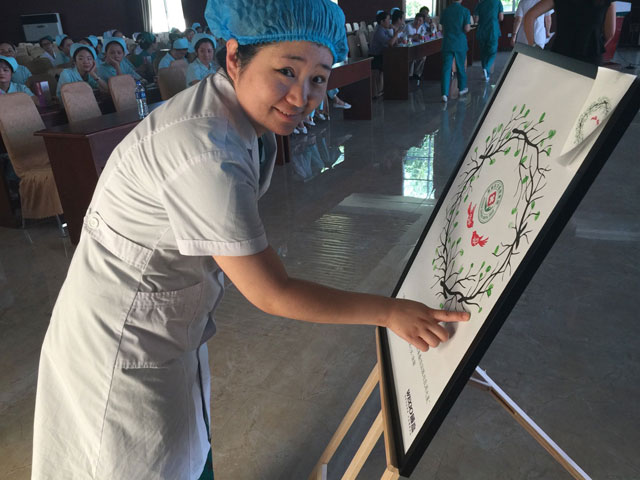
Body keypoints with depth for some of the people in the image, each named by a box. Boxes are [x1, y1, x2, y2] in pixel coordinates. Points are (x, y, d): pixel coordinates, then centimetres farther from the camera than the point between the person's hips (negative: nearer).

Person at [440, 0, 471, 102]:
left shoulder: (445, 11, 3)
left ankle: (445, 93, -15)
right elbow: (467, 28, -11)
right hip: (460, 44, -1)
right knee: (461, 67, 16)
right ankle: (462, 88, 32)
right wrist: (470, 26, 9)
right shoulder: (465, 11, -7)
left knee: (446, 68, -3)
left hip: (447, 44, 1)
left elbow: (443, 27, 10)